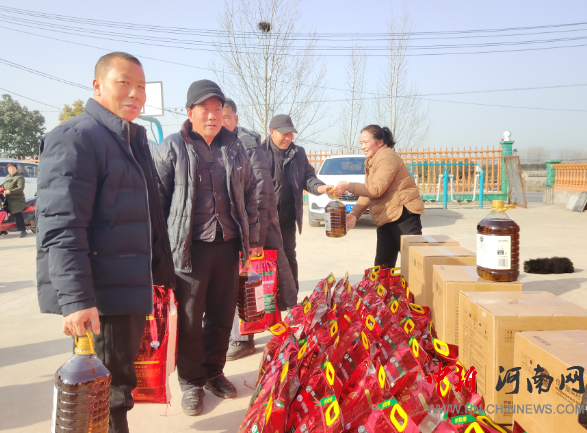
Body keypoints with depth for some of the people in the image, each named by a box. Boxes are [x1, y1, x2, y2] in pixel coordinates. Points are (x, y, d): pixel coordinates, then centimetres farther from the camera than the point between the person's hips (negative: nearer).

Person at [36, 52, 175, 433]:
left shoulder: (134, 139, 15)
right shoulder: (76, 138, -13)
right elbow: (61, 227, -22)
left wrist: (164, 273, 19)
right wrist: (75, 299, -29)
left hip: (133, 288, 9)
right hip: (99, 294, -9)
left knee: (120, 379, 20)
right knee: (108, 391, 2)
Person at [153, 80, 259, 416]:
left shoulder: (235, 148, 10)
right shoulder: (173, 148, -2)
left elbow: (250, 194, 16)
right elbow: (157, 198, -2)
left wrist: (252, 238, 13)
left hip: (228, 246, 4)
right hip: (190, 247, -3)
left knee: (223, 315, 13)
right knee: (189, 319, 6)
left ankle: (214, 372, 33)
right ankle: (191, 381, 25)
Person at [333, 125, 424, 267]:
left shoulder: (386, 157, -13)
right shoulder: (371, 162, 19)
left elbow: (376, 190, -21)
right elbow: (367, 193, 12)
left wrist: (349, 186, -17)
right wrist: (354, 214, -2)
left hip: (403, 217, -10)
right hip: (385, 221, 10)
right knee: (381, 268, 11)